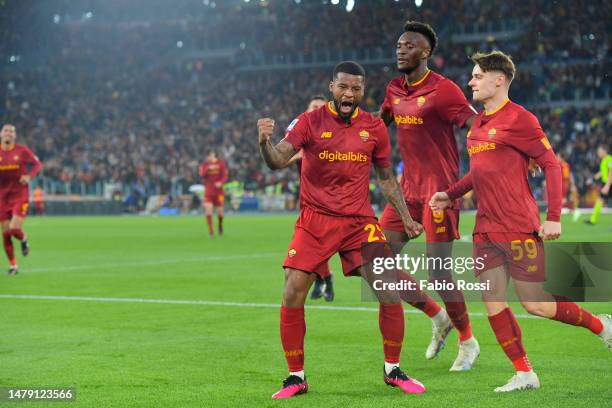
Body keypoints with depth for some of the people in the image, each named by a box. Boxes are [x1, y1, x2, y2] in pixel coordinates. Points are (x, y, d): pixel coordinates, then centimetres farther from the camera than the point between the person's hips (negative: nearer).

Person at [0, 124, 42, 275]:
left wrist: (29, 176, -14)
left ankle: (24, 240, 21)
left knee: (14, 229, -17)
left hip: (20, 196, -2)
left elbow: (37, 164, 4)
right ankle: (12, 265, 16)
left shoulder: (22, 150, -4)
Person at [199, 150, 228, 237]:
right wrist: (208, 168, -26)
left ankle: (220, 225, 35)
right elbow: (202, 175, -12)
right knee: (208, 210, -14)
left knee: (219, 211, 3)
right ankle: (211, 231, -8)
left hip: (218, 190, 0)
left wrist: (220, 182, -24)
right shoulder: (205, 165, 3)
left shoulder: (221, 163, 0)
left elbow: (225, 176, -5)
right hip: (208, 191, 1)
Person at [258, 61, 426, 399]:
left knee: (391, 294, -5)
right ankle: (296, 378, 7)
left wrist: (406, 218, 9)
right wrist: (264, 143, -39)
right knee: (291, 297, -9)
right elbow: (278, 161, -18)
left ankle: (392, 371, 15)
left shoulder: (374, 128, 4)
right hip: (314, 222, -2)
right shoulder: (310, 121, -5)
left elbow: (386, 178, 15)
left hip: (359, 222, 2)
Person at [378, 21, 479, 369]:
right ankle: (437, 318, 19)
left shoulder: (443, 90, -13)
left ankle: (468, 341, 15)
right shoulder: (395, 89, 10)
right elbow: (378, 123, 27)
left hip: (439, 190, -7)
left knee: (438, 269, -7)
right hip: (408, 188, 7)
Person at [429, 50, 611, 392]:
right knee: (493, 304, 1)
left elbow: (552, 164, -11)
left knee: (535, 304, -4)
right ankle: (524, 374, 10)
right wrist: (450, 195, 15)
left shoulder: (519, 119, -10)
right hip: (486, 229, 8)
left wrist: (553, 217, -16)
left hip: (520, 228, -8)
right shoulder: (478, 123, 14)